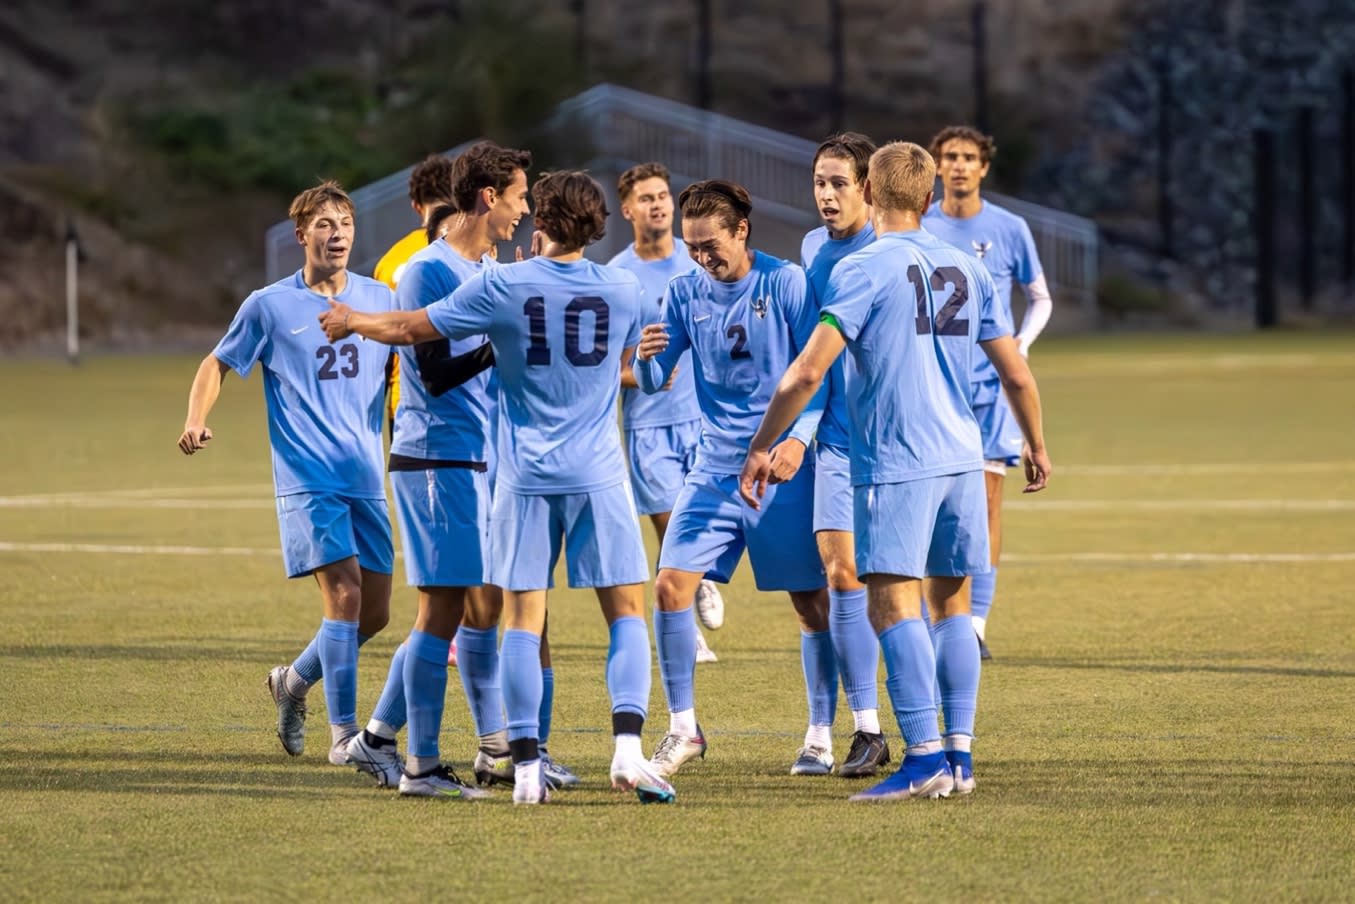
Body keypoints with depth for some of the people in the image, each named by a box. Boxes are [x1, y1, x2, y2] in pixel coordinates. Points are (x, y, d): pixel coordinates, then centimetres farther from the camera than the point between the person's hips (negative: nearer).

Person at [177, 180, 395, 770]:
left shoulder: (379, 299, 8)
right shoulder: (270, 306, 0)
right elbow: (217, 365, 9)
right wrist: (196, 420, -9)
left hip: (366, 478, 5)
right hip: (306, 479, -5)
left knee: (375, 611, 5)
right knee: (344, 592, -18)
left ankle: (294, 682, 31)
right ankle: (344, 733, -11)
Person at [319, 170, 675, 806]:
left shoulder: (502, 287, -5)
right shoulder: (624, 290, 1)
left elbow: (413, 329, 2)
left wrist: (352, 322, 22)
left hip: (525, 478, 0)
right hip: (598, 476, 0)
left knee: (522, 620, 3)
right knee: (627, 611, 5)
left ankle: (526, 767, -1)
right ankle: (627, 749, -10)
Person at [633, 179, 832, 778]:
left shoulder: (785, 284, -7)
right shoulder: (684, 294, 5)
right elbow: (654, 382, 6)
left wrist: (799, 439, -22)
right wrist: (645, 358, -17)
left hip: (784, 471, -3)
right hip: (713, 470, 4)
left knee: (813, 604, 0)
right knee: (671, 586, -9)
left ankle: (821, 734, 14)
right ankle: (683, 728, 2)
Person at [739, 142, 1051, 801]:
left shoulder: (863, 271, -7)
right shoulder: (967, 270, 10)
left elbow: (809, 370, -14)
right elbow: (1017, 376, 14)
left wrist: (761, 447, -6)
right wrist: (1035, 447, 30)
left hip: (894, 464, -6)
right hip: (961, 458, 6)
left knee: (894, 604, -7)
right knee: (951, 603, 12)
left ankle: (924, 754, -16)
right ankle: (960, 754, 11)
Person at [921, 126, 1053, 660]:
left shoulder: (1009, 229, 3)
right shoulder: (915, 229, 4)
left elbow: (1040, 299, 12)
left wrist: (1023, 341, -5)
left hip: (990, 384, -1)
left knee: (986, 497, -6)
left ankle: (976, 623, -5)